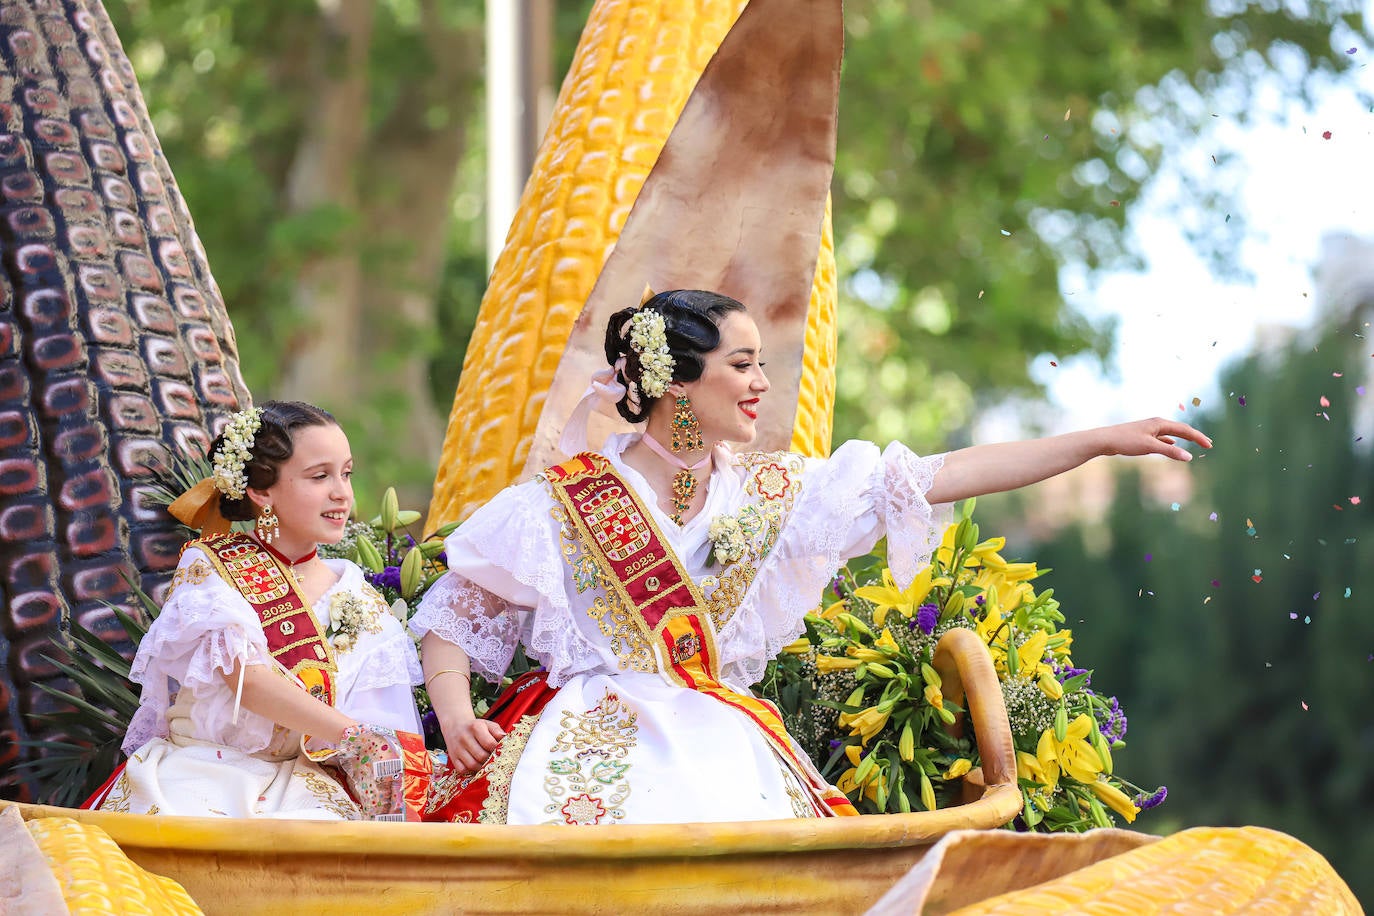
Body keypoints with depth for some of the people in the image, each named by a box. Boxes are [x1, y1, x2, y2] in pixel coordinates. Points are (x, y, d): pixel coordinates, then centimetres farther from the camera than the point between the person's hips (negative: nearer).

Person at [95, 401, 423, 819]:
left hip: (296, 782, 3)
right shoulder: (209, 566, 0)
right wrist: (350, 732, -23)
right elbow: (248, 679, -15)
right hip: (196, 771, -2)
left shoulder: (359, 602, 11)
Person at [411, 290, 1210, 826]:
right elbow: (453, 614, 7)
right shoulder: (564, 501, 0)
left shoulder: (770, 492, 10)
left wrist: (1104, 440, 4)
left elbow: (939, 476, 7)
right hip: (587, 741, -4)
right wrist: (456, 719, -12)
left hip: (720, 748, 4)